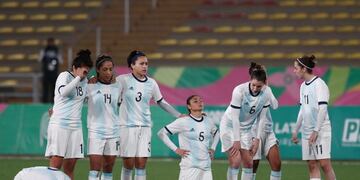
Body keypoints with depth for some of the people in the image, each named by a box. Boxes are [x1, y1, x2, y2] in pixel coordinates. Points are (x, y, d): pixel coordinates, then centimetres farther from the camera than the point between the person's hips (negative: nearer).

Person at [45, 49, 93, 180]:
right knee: (56, 165, -13)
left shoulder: (85, 81, 13)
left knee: (70, 167, 4)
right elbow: (63, 92, -24)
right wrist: (78, 78, -19)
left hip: (75, 126, 7)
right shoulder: (64, 76, -5)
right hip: (59, 124, -7)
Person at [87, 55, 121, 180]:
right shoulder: (90, 86, -5)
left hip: (113, 131, 4)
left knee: (108, 169, 6)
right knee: (95, 169, -10)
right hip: (95, 131, -4)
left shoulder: (117, 86, 6)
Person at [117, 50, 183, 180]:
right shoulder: (123, 80, -5)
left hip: (145, 126, 3)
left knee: (141, 165, 0)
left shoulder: (151, 83, 7)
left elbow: (161, 102, 17)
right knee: (128, 165, -1)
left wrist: (179, 116, 14)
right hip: (127, 126, -3)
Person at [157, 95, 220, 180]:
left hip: (206, 166, 6)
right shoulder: (183, 121, -5)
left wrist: (212, 149, 17)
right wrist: (176, 149, -7)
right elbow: (161, 133, -4)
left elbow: (216, 134, 33)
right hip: (189, 166, -5)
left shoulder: (208, 121, 10)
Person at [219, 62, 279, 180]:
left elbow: (261, 117, -6)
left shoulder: (267, 93, -15)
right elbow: (235, 117, -24)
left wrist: (257, 139, -6)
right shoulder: (239, 91, -29)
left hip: (246, 128, 5)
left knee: (249, 163, 0)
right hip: (230, 125, -5)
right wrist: (236, 140, -20)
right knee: (235, 161, -15)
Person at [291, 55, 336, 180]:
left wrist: (316, 131, -21)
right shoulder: (303, 86, 14)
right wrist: (295, 131, 22)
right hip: (306, 132, 8)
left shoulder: (319, 84, -10)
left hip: (321, 131, -8)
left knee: (324, 164, -12)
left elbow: (322, 109, -17)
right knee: (312, 165, 2)